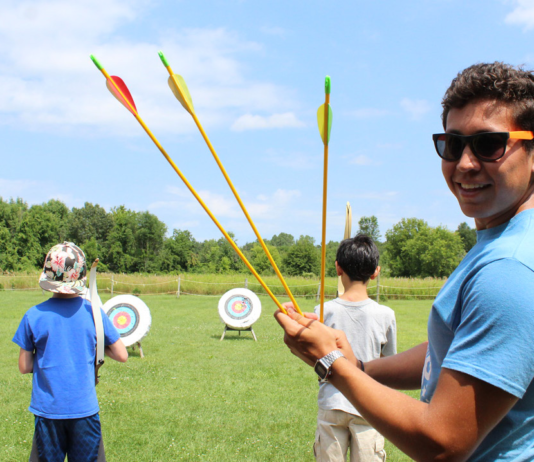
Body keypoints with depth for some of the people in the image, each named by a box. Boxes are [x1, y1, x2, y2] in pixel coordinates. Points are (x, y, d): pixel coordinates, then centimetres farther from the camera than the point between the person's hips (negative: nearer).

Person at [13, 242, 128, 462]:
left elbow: (24, 367, -2)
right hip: (84, 409, 0)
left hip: (47, 410, 0)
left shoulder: (33, 316, -9)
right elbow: (122, 355, -3)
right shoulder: (93, 312, -8)